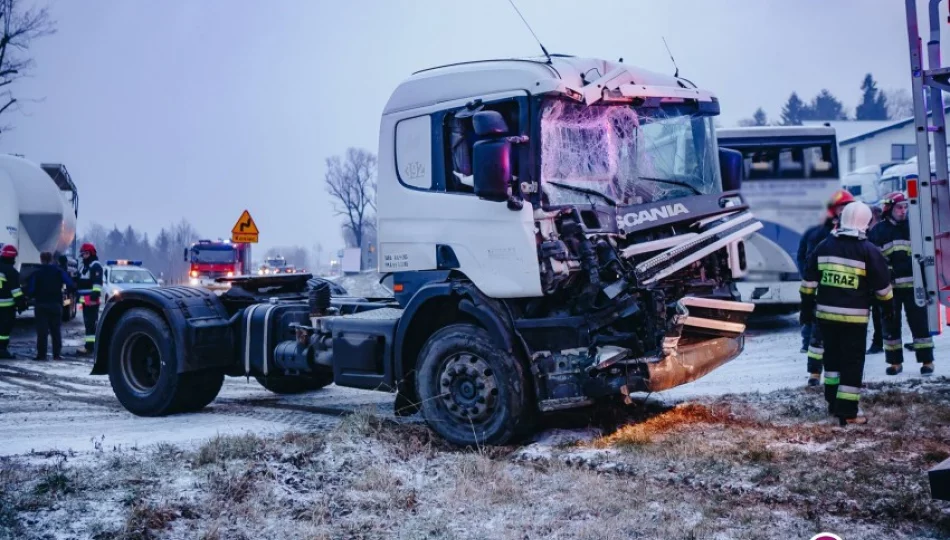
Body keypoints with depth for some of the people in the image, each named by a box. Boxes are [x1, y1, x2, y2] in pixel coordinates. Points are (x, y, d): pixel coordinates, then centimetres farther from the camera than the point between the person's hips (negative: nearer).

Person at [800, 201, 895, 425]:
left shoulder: (824, 247, 5)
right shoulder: (869, 251, -7)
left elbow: (809, 281, 8)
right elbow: (882, 285, -1)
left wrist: (807, 306, 15)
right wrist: (888, 307, 13)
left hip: (825, 313, 5)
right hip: (854, 316, -4)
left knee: (832, 356, 20)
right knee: (853, 362, 0)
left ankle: (833, 401, 28)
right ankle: (847, 411, -2)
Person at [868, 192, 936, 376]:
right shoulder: (878, 231, 3)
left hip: (913, 285, 0)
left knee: (919, 323, 1)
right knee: (891, 326, 7)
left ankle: (927, 361, 9)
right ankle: (895, 362, 17)